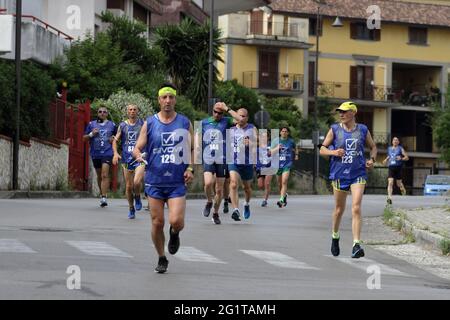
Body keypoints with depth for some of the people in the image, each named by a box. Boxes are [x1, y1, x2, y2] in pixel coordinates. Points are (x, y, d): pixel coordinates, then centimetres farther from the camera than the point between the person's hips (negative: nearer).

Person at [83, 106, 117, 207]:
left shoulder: (112, 125, 7)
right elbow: (84, 138, 10)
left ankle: (104, 198, -22)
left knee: (105, 175, -16)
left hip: (107, 153, -3)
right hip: (95, 154, 3)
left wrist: (113, 139, -1)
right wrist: (91, 134, -9)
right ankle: (102, 194, 32)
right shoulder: (92, 124, 7)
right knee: (99, 175, 14)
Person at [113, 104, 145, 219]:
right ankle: (131, 209, 23)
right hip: (127, 158, 2)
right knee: (128, 186, 6)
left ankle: (137, 198, 7)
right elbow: (115, 140, 9)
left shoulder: (143, 124, 3)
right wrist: (115, 153, -7)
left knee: (137, 182, -23)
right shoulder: (123, 125, 6)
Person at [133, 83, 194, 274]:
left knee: (176, 221, -15)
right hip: (154, 181, 1)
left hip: (177, 182, -1)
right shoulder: (149, 123, 3)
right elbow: (137, 148, 3)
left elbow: (192, 149, 13)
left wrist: (190, 168, -3)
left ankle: (174, 234, 21)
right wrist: (139, 155, -20)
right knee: (157, 222, 3)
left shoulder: (185, 123, 5)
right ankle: (161, 259, 22)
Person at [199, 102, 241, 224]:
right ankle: (209, 202, 8)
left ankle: (216, 213, 23)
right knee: (208, 183, -22)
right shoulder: (204, 122, 8)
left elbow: (240, 119, -16)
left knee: (219, 189, 5)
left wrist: (227, 109, -12)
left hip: (221, 160, 0)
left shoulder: (226, 121, 2)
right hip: (208, 159, 0)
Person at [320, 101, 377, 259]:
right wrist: (334, 152, -15)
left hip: (358, 174, -1)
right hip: (339, 174, 1)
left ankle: (356, 245, -18)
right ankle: (335, 237, 38)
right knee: (339, 209, 12)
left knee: (356, 208, -14)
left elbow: (373, 147, 18)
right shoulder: (335, 129, 2)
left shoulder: (363, 130, 3)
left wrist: (372, 159, -1)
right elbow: (322, 149, 5)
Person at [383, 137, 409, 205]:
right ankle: (389, 198, -23)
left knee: (399, 184, 8)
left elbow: (407, 157, 0)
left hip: (398, 168, -2)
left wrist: (401, 158, -20)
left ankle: (403, 190, 42)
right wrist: (386, 160, 12)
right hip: (391, 168, 2)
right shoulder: (389, 149, 14)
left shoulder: (400, 149, 1)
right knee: (390, 183, -15)